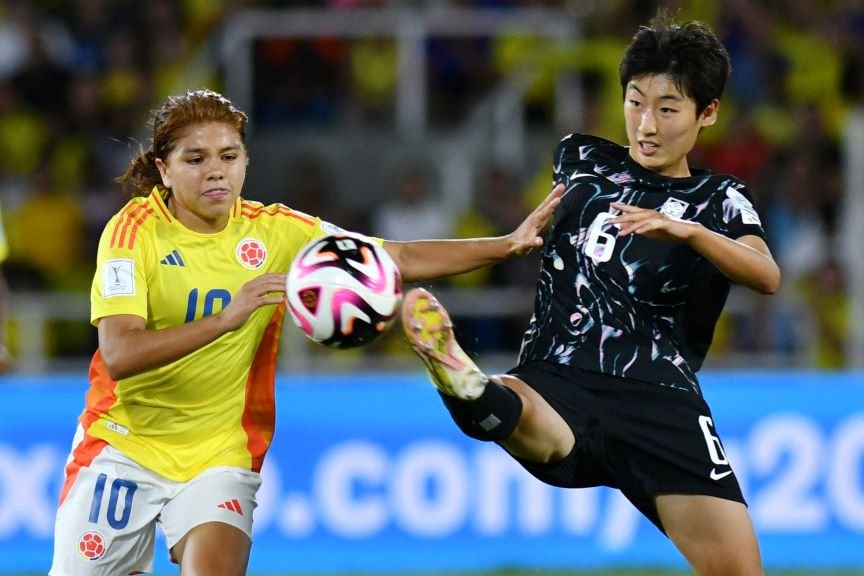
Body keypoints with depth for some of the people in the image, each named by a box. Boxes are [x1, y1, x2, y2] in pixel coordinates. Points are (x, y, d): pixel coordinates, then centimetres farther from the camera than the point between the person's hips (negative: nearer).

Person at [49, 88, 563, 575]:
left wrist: (510, 244, -14)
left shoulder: (275, 232, -4)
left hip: (221, 453, 1)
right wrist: (226, 318, -38)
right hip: (125, 443, -1)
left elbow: (401, 260, -3)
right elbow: (118, 355, -26)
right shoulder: (136, 229, -13)